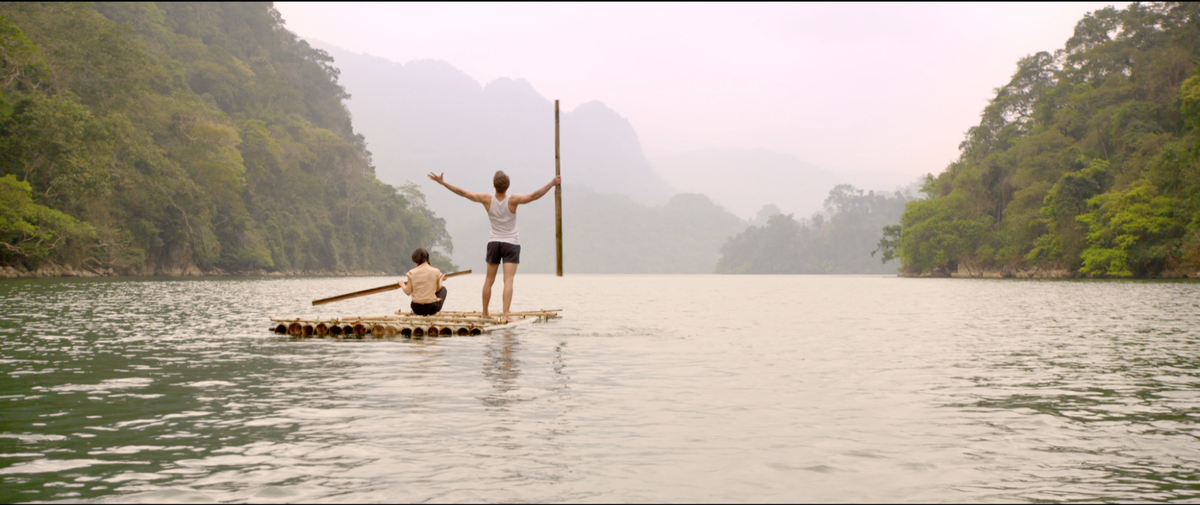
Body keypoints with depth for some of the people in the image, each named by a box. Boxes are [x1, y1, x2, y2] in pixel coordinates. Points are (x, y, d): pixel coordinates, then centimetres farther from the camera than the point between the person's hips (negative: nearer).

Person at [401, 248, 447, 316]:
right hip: (432, 308, -4)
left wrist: (402, 284, 20)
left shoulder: (412, 273, -7)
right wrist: (440, 279, 23)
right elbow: (438, 289, 4)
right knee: (443, 289, 28)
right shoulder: (435, 271, -10)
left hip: (417, 308, 4)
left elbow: (408, 292, -1)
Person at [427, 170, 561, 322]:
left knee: (489, 280, 13)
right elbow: (534, 196, -25)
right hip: (511, 244, -3)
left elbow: (462, 192, -7)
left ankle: (485, 312, 21)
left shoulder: (487, 200, -8)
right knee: (508, 280, -8)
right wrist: (552, 184, -25)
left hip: (493, 243, 3)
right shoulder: (513, 200, -15)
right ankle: (505, 313, -18)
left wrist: (442, 182, -1)